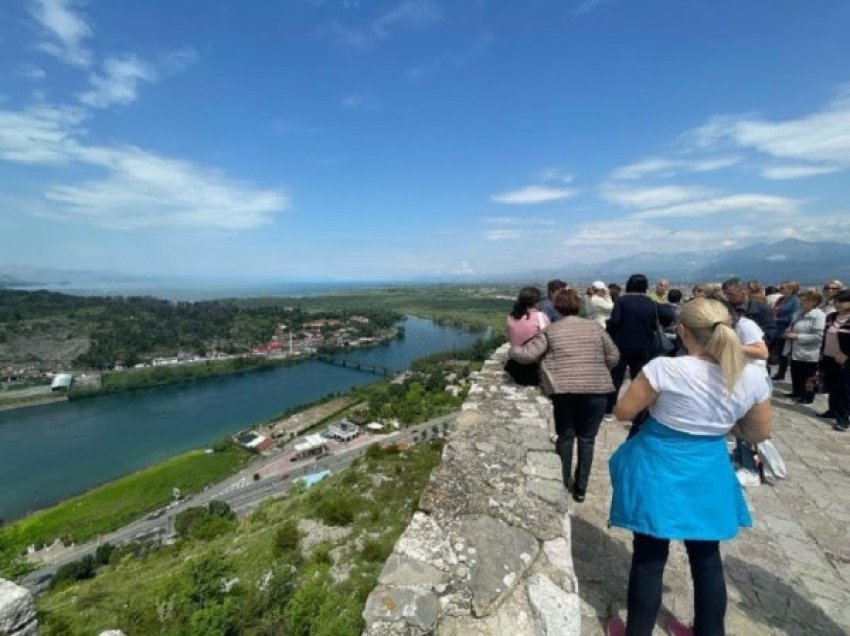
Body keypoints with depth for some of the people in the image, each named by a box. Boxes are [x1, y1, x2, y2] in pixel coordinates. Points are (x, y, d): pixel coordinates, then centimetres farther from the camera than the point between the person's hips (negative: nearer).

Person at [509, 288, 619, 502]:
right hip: (596, 390, 1)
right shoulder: (595, 327, 6)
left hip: (564, 391, -1)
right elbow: (613, 357, 7)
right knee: (587, 439, 14)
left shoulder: (550, 331, 1)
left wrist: (513, 350, 14)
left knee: (565, 437, 17)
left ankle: (562, 485, 27)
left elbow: (527, 355, -5)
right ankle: (580, 488, 24)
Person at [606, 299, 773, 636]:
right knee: (707, 559, 24)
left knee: (649, 559, 13)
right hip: (709, 476, 4)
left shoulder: (665, 368, -25)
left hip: (658, 474, -3)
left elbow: (622, 412, -16)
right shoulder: (753, 378, -11)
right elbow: (760, 434, 3)